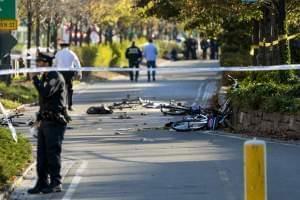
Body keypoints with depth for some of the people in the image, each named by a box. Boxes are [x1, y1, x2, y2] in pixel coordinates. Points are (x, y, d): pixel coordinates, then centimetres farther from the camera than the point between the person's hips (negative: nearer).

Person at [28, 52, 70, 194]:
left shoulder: (56, 77, -11)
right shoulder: (44, 77, 17)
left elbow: (45, 93, -26)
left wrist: (35, 79, -17)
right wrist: (40, 119, 21)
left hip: (55, 122, -9)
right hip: (45, 121, 9)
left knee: (53, 152, -7)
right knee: (42, 154, 7)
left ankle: (56, 183, -2)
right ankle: (42, 183, 11)